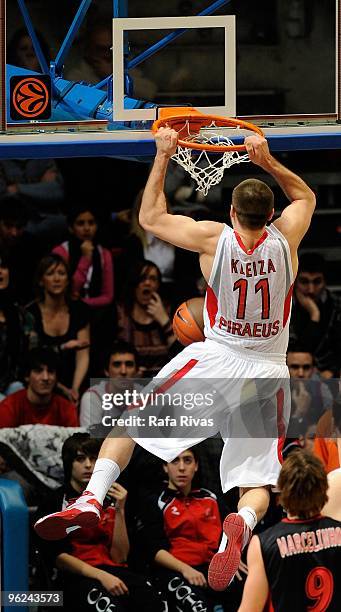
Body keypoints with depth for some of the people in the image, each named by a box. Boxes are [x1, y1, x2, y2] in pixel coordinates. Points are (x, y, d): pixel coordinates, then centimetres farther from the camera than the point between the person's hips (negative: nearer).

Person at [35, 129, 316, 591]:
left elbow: (151, 217, 6)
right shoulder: (285, 239, -5)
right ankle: (242, 523, -31)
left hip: (216, 360, -2)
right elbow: (305, 196, 19)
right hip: (268, 372, 2)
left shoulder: (213, 239, -10)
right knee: (256, 483, 4)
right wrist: (267, 161, 11)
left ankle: (92, 497, -7)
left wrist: (163, 157, 11)